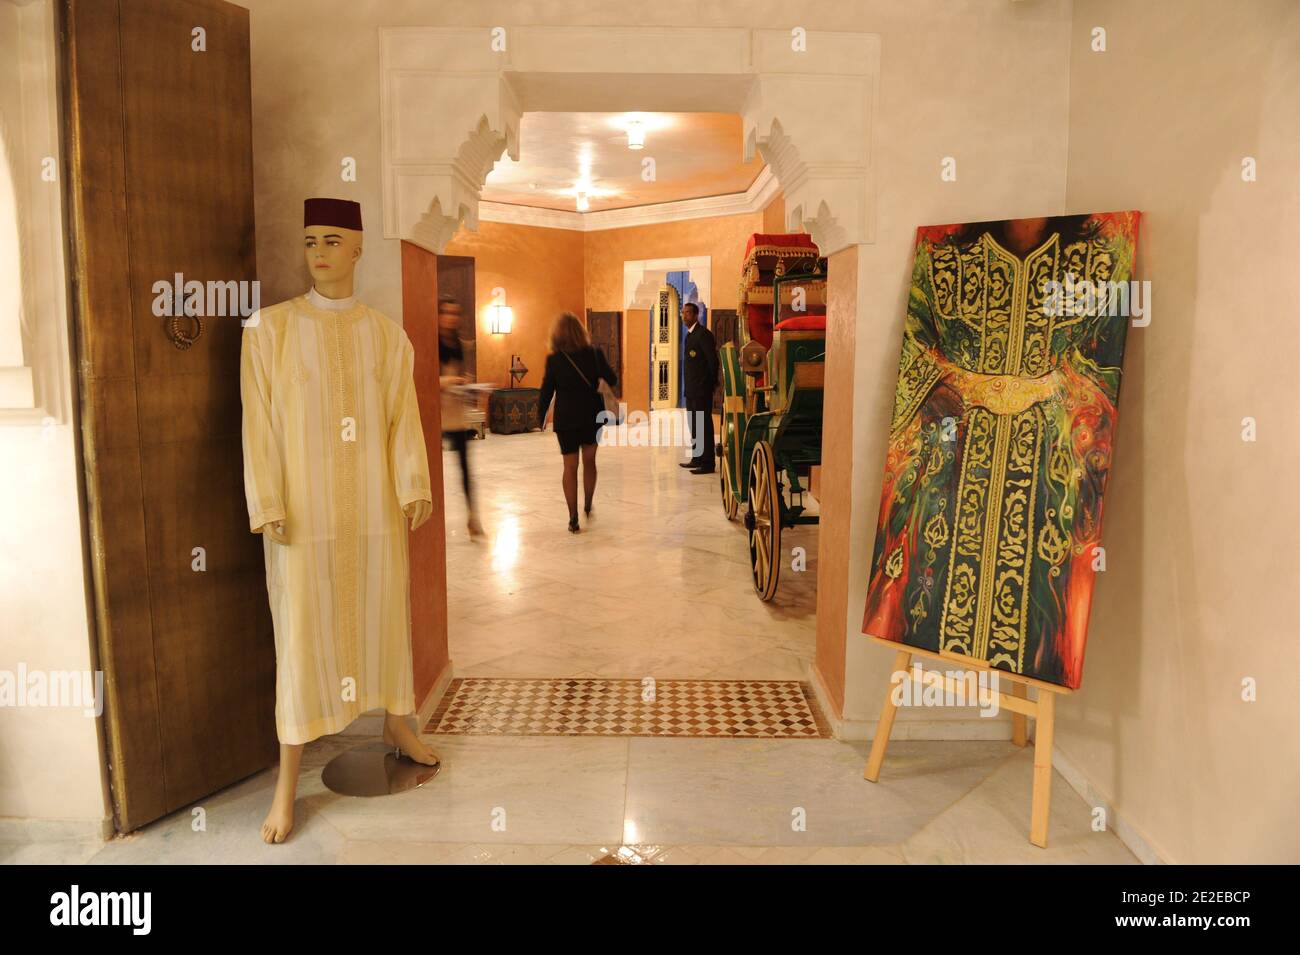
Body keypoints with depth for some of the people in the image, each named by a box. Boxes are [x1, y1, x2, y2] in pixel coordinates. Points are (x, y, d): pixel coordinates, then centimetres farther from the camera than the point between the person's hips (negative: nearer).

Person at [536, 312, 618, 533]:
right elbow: (612, 380, -2)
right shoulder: (594, 354, -7)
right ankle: (588, 507, 24)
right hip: (592, 415, 1)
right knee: (589, 461, 21)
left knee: (570, 467, 7)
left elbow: (546, 391, -6)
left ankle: (573, 519, 7)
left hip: (566, 419, -1)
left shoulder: (553, 359, -9)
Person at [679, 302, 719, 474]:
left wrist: (712, 383, -10)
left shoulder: (703, 334, -13)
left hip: (702, 389, -10)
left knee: (704, 425, -7)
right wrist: (688, 386, 14)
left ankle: (707, 463, -3)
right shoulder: (690, 335, 16)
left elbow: (713, 359, -16)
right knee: (694, 425, 16)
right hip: (692, 389, 10)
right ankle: (697, 458, 25)